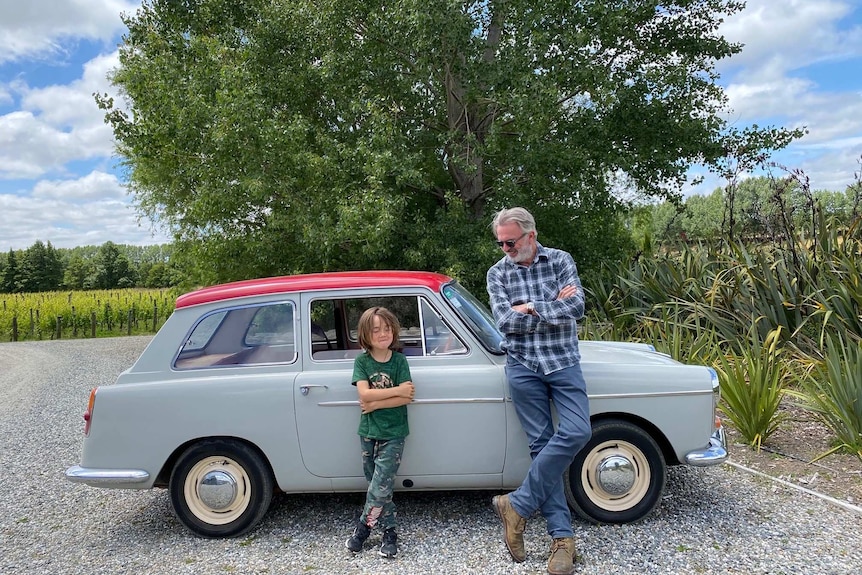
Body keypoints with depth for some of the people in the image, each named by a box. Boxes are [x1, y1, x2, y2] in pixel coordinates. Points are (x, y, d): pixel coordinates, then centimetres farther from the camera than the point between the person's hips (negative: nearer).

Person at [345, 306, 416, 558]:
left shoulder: (399, 361, -6)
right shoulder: (361, 362, -3)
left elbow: (407, 398, -15)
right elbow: (364, 394, -16)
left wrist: (375, 403, -17)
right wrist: (397, 390, -19)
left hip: (393, 435, -2)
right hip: (368, 433, 2)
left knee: (379, 488, -4)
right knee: (379, 487, 11)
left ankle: (363, 527, 16)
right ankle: (389, 531, 25)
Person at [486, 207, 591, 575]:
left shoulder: (561, 261, 0)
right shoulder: (497, 273, 2)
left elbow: (577, 307, -13)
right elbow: (505, 322, -12)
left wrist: (531, 307, -14)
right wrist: (554, 307, -11)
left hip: (563, 361, 0)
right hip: (523, 367, 0)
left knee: (576, 433, -16)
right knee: (541, 444, 0)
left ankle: (517, 504, -2)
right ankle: (562, 536, 9)